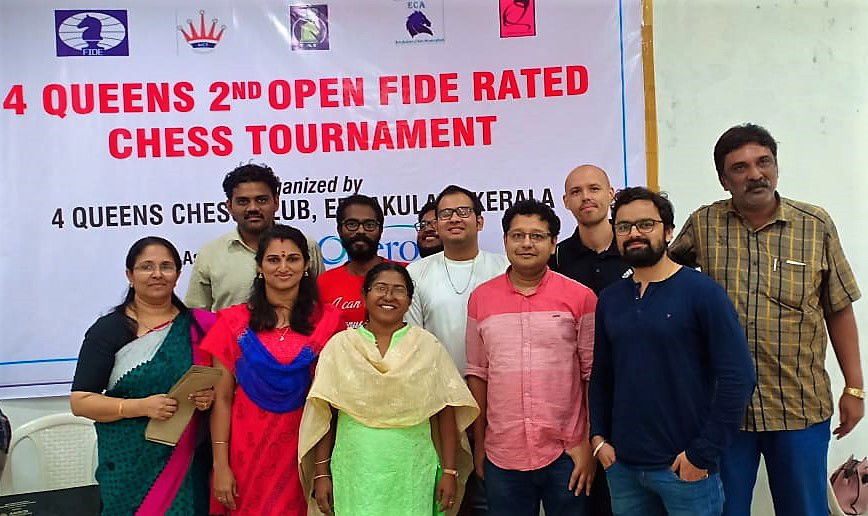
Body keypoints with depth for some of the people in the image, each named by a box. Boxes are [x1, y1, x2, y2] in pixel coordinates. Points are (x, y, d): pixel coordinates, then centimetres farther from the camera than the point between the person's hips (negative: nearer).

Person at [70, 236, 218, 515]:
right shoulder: (107, 330, -2)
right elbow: (80, 401, -5)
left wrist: (211, 396, -9)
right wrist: (142, 406, -19)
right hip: (131, 467, -2)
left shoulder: (199, 325, 5)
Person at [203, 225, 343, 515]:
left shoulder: (328, 320, -1)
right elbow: (222, 398, -2)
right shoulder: (234, 322, 0)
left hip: (304, 452, 0)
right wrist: (220, 466, -6)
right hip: (247, 452, 0)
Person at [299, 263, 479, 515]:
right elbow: (324, 416, 3)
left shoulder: (428, 345, 1)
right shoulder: (340, 345, 1)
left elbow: (446, 413, 1)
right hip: (354, 473, 0)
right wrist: (321, 474, 1)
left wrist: (450, 472, -2)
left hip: (412, 475, 0)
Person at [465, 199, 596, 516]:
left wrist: (590, 444, -3)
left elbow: (593, 373, -1)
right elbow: (478, 374, 8)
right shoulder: (481, 298, 3)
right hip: (502, 455, 2)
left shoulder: (580, 297, -3)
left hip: (566, 454, -2)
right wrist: (478, 443, 8)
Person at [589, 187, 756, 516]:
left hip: (684, 468, -4)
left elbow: (738, 377, -14)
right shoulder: (609, 300, 5)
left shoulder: (702, 292, -9)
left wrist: (702, 454, -14)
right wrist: (598, 436, 1)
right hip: (621, 465, 4)